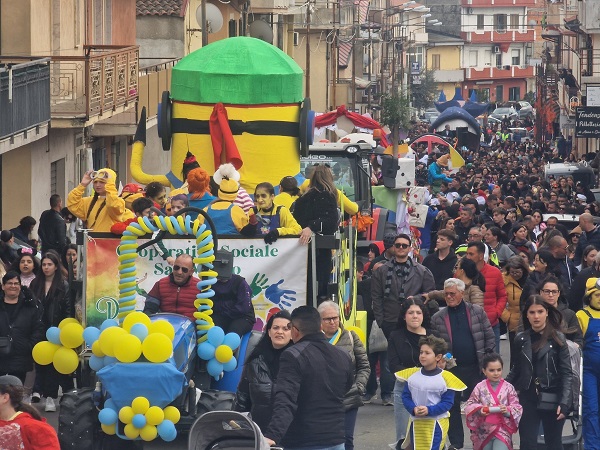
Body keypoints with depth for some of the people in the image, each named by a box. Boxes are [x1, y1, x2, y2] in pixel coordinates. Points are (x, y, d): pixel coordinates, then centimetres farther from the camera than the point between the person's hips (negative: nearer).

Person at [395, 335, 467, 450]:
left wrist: (429, 410, -20)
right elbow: (405, 396, 4)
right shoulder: (412, 375, 2)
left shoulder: (445, 378, -9)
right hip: (416, 422, 4)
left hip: (436, 423, -4)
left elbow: (448, 402, -8)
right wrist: (414, 409, -16)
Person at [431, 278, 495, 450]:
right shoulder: (438, 318, 2)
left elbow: (490, 337, 4)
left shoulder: (477, 312, 2)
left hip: (475, 368, -1)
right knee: (452, 407, 6)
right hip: (451, 369, 1)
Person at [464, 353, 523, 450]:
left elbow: (517, 407, 0)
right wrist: (479, 410, -17)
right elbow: (469, 406, 2)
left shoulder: (508, 388, -2)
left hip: (502, 430, -2)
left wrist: (508, 411, -20)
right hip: (484, 431, 2)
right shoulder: (480, 388, 0)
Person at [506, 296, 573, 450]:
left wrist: (564, 403, -14)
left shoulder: (557, 338, -4)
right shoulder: (521, 339, 4)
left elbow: (567, 373, -5)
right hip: (528, 400, 2)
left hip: (551, 401, -2)